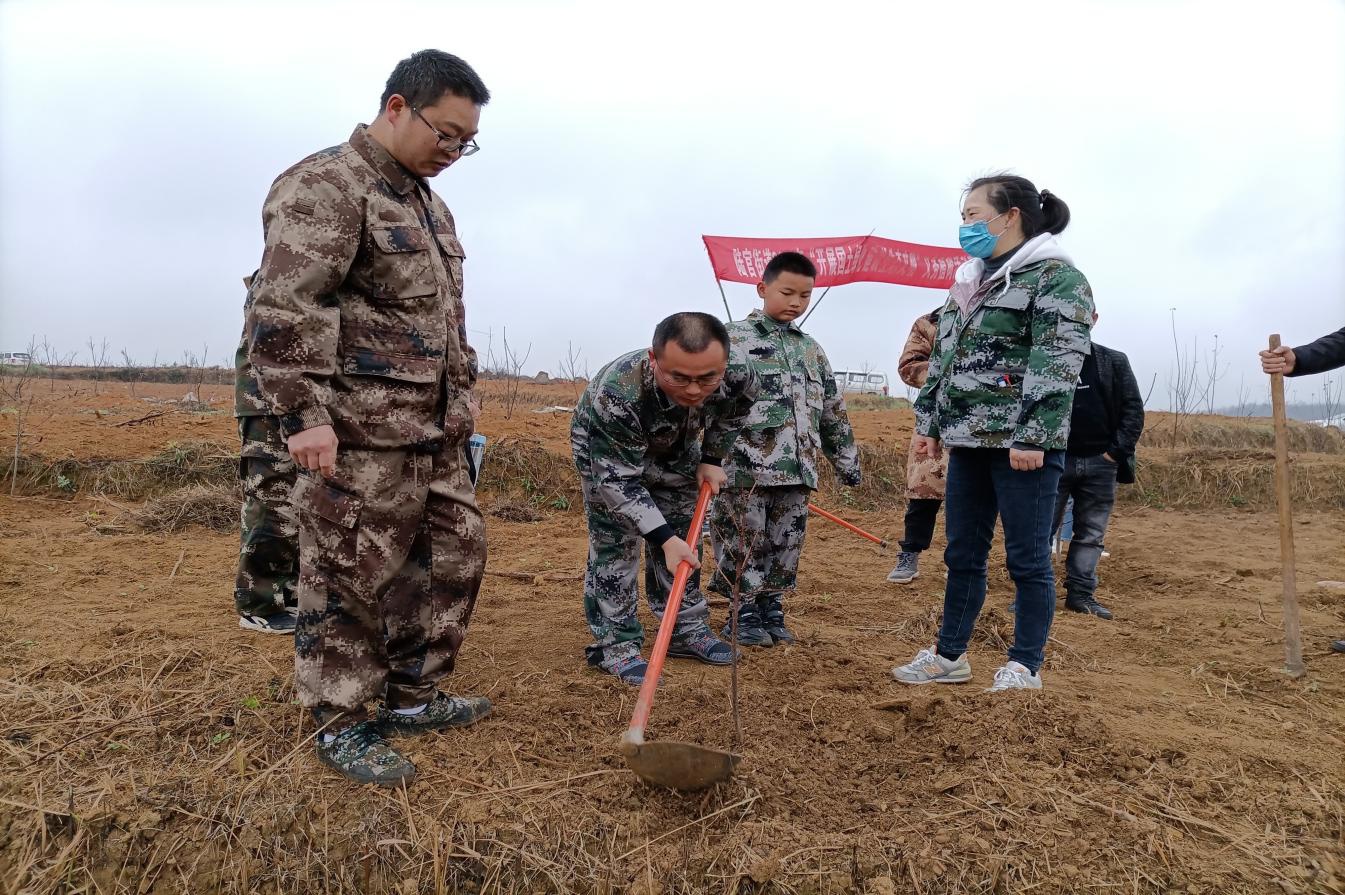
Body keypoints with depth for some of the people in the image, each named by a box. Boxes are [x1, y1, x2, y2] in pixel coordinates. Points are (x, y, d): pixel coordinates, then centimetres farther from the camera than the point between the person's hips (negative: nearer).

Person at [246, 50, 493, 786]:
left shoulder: (426, 202, 20)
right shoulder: (324, 187, -10)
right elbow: (282, 311, -19)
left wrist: (460, 404, 23)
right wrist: (304, 415, -24)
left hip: (433, 432, 10)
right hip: (359, 433, -10)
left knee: (454, 554, 14)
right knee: (350, 581, 0)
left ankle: (410, 697, 30)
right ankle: (341, 727, 17)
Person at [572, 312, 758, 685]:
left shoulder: (737, 376, -33)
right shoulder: (617, 394, -46)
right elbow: (618, 479, -36)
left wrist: (712, 459, -3)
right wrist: (664, 537, -39)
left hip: (675, 448, 5)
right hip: (604, 451, -4)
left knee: (684, 536, 7)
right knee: (615, 543, -10)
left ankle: (687, 630, 22)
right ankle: (614, 644, 2)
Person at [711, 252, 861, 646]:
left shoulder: (811, 350, 17)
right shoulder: (734, 337, -1)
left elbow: (833, 411, 22)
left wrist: (846, 461, 23)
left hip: (796, 468, 6)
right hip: (745, 467, -5)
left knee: (787, 542, 11)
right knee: (744, 540, 1)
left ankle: (771, 609, 25)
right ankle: (745, 614, 16)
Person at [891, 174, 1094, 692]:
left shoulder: (1057, 278, -6)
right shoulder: (970, 282, 19)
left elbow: (1055, 365, -15)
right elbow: (942, 359, 21)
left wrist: (1032, 436, -22)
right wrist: (929, 423, 16)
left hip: (1022, 444, -8)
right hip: (967, 440, 8)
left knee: (1027, 558, 1)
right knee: (962, 554, 12)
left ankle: (1025, 666, 12)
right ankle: (949, 656, 23)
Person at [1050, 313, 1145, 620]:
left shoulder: (1114, 362, 4)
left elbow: (1133, 409, 3)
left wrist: (1116, 451, -6)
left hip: (1100, 462, 2)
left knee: (1091, 533, 9)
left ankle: (1081, 593, 18)